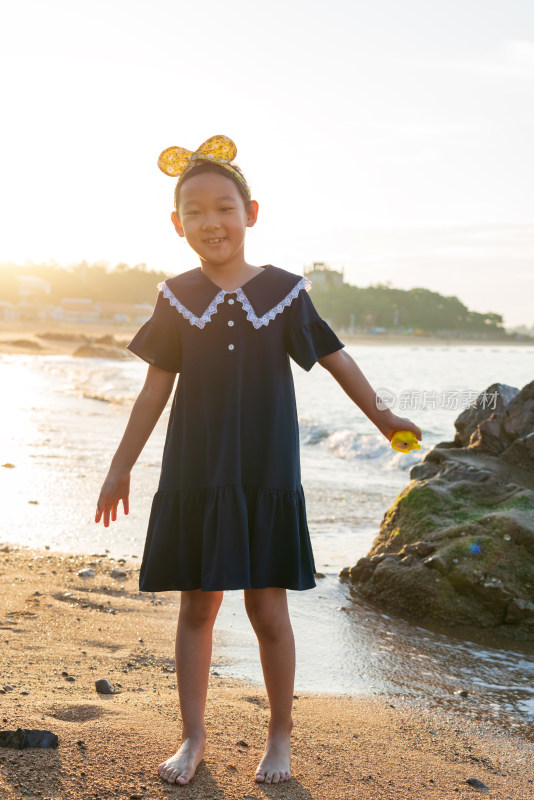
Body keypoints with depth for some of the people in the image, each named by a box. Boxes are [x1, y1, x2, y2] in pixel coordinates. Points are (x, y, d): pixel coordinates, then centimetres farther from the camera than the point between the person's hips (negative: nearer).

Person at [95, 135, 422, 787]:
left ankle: (280, 735, 22)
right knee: (196, 608, 8)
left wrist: (380, 415, 18)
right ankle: (193, 737, 23)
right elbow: (155, 389, 7)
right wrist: (121, 466, 8)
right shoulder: (177, 298, 2)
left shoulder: (282, 291, -1)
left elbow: (333, 356, 11)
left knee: (268, 610, 3)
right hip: (193, 477, 1)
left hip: (267, 477, -1)